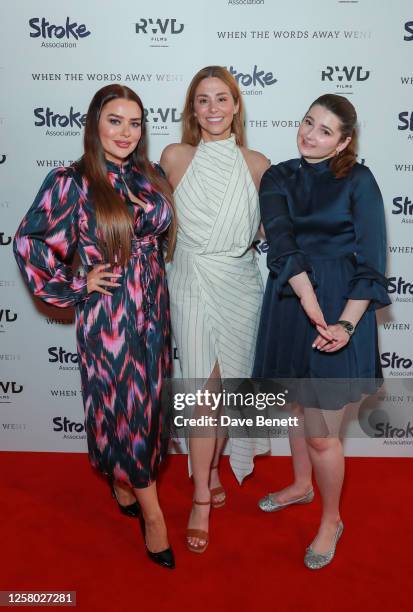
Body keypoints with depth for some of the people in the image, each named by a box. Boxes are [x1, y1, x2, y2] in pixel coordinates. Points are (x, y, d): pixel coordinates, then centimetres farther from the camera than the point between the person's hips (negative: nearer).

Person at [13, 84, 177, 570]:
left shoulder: (150, 177, 4)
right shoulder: (71, 182, -11)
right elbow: (30, 242, -8)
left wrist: (153, 279, 10)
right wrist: (75, 287, -8)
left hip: (152, 308, 5)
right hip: (107, 314, -5)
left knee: (147, 400, 15)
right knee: (121, 405, 4)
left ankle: (124, 480, 41)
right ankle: (151, 512, 20)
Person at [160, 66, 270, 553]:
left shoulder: (257, 164, 1)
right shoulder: (174, 157, 0)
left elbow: (271, 228, 10)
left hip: (239, 285, 1)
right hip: (191, 285, -1)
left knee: (227, 385, 11)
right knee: (203, 390, -2)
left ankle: (212, 468, 35)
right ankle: (202, 499, 14)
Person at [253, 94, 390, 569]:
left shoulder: (358, 181, -5)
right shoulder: (278, 177, 5)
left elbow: (370, 260, -10)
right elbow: (282, 241, -10)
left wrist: (346, 323, -21)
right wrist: (310, 304, -23)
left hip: (339, 310, -4)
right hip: (289, 307, 5)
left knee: (321, 433, 1)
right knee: (296, 406, 22)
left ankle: (331, 520, 27)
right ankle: (301, 485, 47)